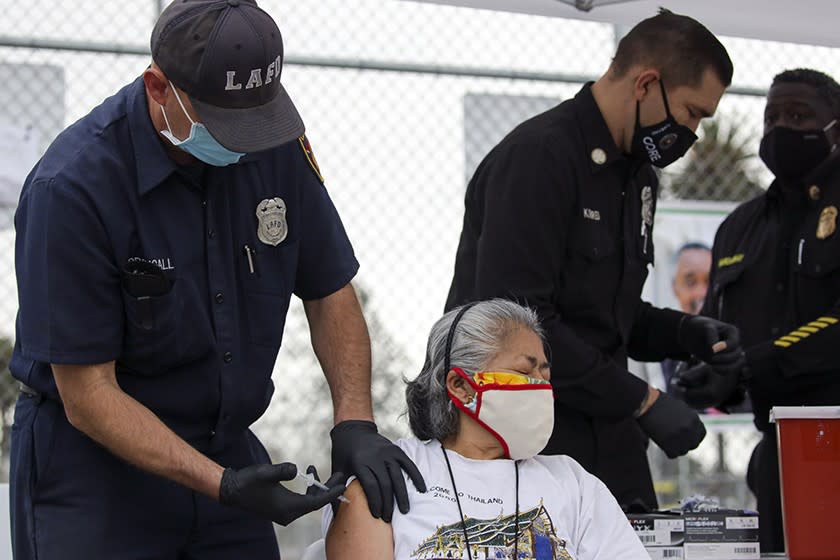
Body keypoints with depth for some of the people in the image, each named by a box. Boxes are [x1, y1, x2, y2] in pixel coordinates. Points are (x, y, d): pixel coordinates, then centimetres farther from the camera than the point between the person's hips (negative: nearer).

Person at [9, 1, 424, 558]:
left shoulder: (277, 145, -7)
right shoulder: (72, 187, -23)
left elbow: (329, 291, 5)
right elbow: (88, 395, -21)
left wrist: (355, 423, -10)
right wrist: (221, 486, -28)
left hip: (227, 445, 5)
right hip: (93, 458, -4)